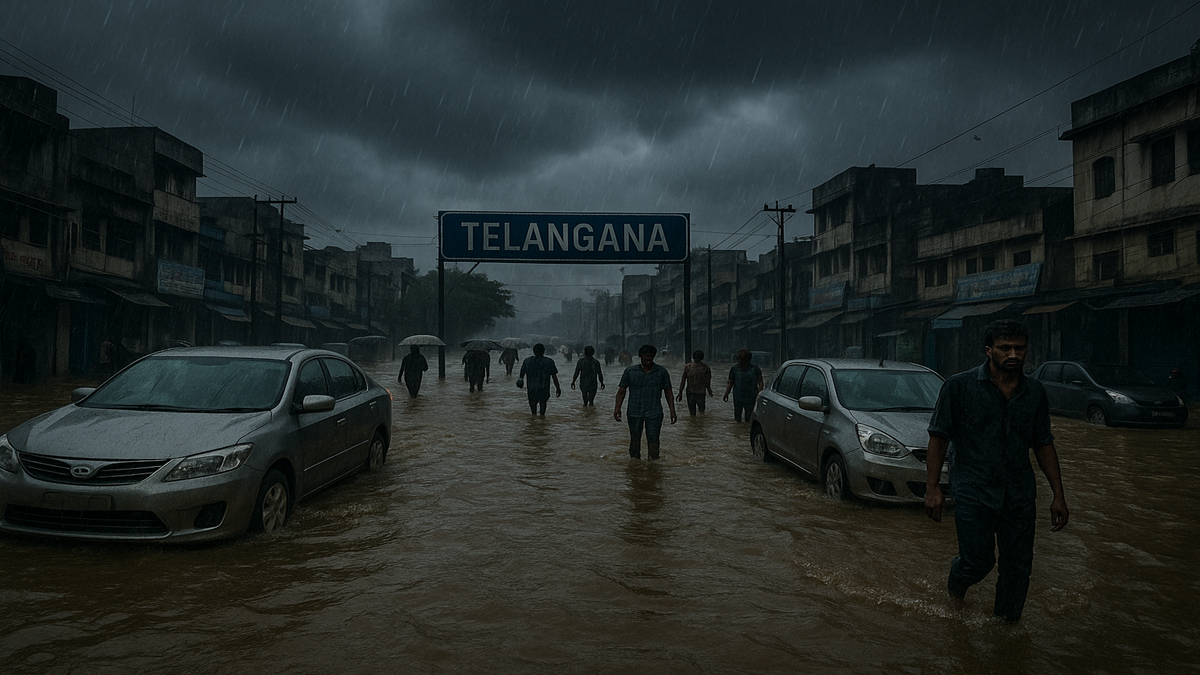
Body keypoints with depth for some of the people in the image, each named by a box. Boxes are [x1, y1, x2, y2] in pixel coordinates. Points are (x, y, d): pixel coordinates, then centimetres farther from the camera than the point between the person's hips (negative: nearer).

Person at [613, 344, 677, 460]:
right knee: (635, 440, 7)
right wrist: (617, 409, -4)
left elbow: (668, 393, 10)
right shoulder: (630, 371, 4)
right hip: (634, 413, 1)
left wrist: (672, 411, 4)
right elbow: (621, 391, 7)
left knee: (653, 440, -7)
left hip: (654, 413, -1)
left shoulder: (662, 372, 5)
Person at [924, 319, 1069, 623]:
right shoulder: (959, 387, -6)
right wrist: (932, 487, -11)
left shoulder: (1035, 392, 6)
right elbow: (939, 437, -6)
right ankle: (956, 580, 33)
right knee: (978, 561, -2)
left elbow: (1044, 445, 12)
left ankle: (1007, 620, 27)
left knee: (1018, 566, 7)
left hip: (1021, 495, 4)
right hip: (973, 492, -4)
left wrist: (1058, 495, 9)